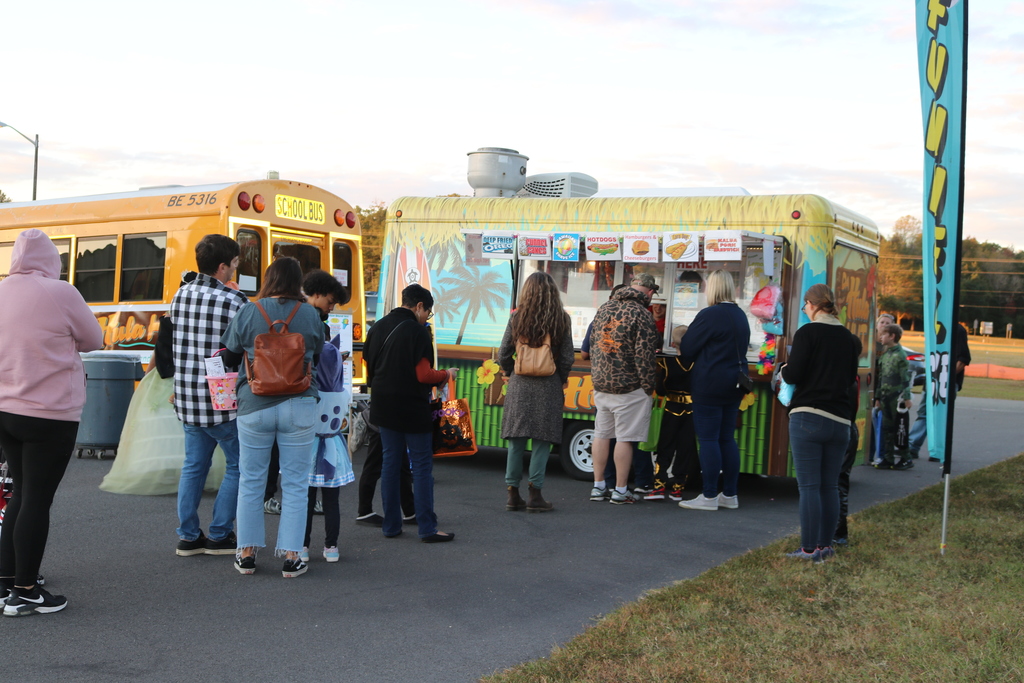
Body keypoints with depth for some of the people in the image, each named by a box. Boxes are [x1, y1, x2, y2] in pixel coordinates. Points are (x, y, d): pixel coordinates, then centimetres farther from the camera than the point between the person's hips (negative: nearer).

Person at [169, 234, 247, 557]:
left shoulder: (180, 295, 5)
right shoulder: (233, 301, -15)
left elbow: (178, 345, 13)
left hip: (187, 398, 6)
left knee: (193, 465, 16)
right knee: (238, 466, 8)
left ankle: (188, 536, 19)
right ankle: (219, 536, 12)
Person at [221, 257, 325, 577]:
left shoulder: (249, 311, -3)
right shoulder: (310, 314, -2)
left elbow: (229, 353, 6)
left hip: (254, 406, 0)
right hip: (299, 407, 0)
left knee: (251, 481, 12)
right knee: (295, 484, 6)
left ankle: (247, 554, 18)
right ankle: (291, 557, 8)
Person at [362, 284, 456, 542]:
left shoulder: (377, 328, 8)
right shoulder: (416, 331, -14)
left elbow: (369, 369, 12)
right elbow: (424, 375, -18)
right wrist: (447, 374, -1)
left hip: (384, 408, 7)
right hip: (413, 409, -7)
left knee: (390, 463, 13)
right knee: (422, 467, 0)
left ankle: (391, 525, 16)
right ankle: (427, 528, 2)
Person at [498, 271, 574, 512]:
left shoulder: (517, 318, -1)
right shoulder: (561, 319, -3)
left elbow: (503, 355, 2)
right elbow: (567, 359, -2)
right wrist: (560, 380, 14)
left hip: (519, 384, 2)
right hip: (548, 386, -1)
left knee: (516, 441, 8)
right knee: (541, 442, 4)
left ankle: (513, 494, 13)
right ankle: (534, 495, 5)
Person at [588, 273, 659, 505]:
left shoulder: (604, 309, 10)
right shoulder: (641, 314, -13)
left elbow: (593, 344, 16)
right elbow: (643, 355, -15)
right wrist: (649, 387, -7)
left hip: (601, 384, 7)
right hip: (629, 387, -7)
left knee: (601, 435, 12)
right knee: (625, 438, 0)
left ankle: (598, 487, 18)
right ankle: (620, 491, 4)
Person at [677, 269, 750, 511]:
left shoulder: (709, 315, -14)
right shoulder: (740, 316, 12)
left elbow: (687, 350, -9)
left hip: (710, 385, -8)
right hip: (734, 385, 8)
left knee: (708, 439, -4)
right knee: (727, 438, 12)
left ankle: (709, 496, -2)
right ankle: (729, 494, 16)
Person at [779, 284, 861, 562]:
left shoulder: (807, 332, -8)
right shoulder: (848, 337, 9)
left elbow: (793, 375, -12)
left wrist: (784, 369, 9)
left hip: (808, 417, -5)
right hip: (840, 421, 5)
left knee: (809, 485, -3)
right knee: (830, 485, 11)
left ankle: (810, 548, -1)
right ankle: (826, 545, 16)